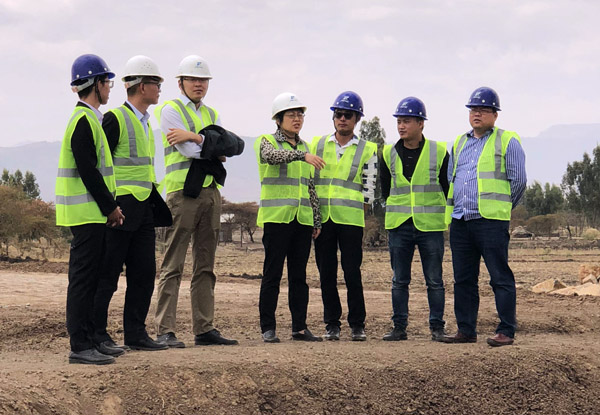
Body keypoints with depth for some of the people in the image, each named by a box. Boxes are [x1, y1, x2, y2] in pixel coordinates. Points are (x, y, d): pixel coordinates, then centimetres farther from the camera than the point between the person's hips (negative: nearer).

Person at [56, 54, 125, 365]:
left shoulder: (88, 119, 18)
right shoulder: (84, 121, -15)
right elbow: (88, 171, -20)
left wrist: (111, 205, 13)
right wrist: (111, 207, -14)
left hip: (92, 214, 10)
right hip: (87, 213, -10)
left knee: (89, 277, 13)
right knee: (83, 278, -9)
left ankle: (88, 339, 19)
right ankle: (80, 347, -8)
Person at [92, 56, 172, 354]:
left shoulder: (144, 123, 18)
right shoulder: (115, 119, -10)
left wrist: (157, 206, 20)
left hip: (142, 210, 9)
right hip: (119, 210, -9)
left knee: (144, 273, 8)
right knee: (108, 275, -4)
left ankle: (136, 334, 15)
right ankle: (96, 336, 2)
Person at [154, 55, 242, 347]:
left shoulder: (211, 115, 19)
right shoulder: (170, 110, -1)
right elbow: (190, 151, -13)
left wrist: (194, 137, -10)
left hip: (210, 191, 7)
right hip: (182, 191, -7)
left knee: (205, 266, 9)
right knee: (173, 266, -8)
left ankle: (204, 328, 12)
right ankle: (165, 330, -8)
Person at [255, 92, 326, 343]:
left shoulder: (304, 147, 17)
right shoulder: (266, 142, 0)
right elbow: (272, 156, -25)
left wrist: (317, 221, 14)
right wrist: (302, 155, -39)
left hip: (302, 219, 5)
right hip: (276, 218, -5)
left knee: (299, 275, 7)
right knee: (272, 274, -4)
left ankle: (299, 327, 11)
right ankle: (268, 328, 1)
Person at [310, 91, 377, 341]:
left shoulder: (367, 150, 6)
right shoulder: (317, 144, 12)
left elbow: (369, 189, 5)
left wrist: (357, 211, -2)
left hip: (350, 219, -3)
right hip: (321, 218, 3)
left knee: (352, 273, -4)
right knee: (326, 273, 4)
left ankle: (357, 324, 4)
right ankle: (332, 323, 11)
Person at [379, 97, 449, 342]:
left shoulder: (439, 152, -1)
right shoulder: (389, 154, 5)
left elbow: (448, 188, 8)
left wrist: (437, 212, 7)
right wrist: (397, 210, 13)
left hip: (430, 226, -2)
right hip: (399, 227, 2)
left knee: (434, 281, 2)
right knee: (399, 281, 5)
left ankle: (437, 327, 8)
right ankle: (399, 327, 12)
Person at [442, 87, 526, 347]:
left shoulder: (507, 142, 1)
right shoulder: (459, 143, 19)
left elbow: (518, 180, 1)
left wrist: (502, 207, 8)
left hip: (491, 221, -6)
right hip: (459, 221, 6)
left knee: (500, 277, -6)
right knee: (463, 279, 9)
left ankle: (506, 331, -4)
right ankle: (466, 330, 15)